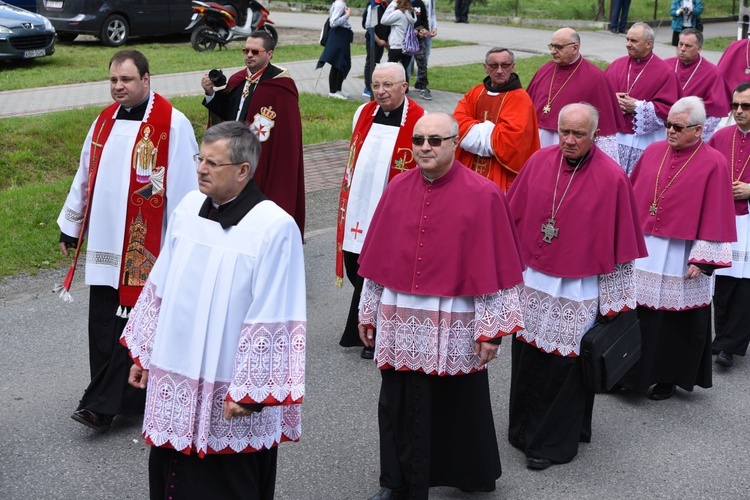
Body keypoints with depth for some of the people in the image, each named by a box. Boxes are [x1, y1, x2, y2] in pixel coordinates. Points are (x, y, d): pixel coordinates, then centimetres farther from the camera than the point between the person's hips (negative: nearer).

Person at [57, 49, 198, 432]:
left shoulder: (172, 125, -11)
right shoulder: (105, 120, 10)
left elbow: (183, 186, -11)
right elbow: (85, 177, 18)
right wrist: (70, 226, 22)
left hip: (146, 245, -6)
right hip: (104, 241, 6)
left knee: (133, 325, 1)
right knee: (102, 324, 8)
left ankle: (104, 404, 7)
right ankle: (106, 400, 18)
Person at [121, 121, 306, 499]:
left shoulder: (275, 227, -18)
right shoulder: (188, 207, 2)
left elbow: (270, 320, -17)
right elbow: (160, 288, 11)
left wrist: (248, 391, -15)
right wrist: (143, 353, 14)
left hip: (228, 391, -6)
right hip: (174, 379, 6)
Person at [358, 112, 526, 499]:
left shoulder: (483, 196, -10)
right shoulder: (398, 189, 3)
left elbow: (493, 267, -9)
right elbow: (378, 257, 8)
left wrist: (491, 328, -9)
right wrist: (368, 311, 11)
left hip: (455, 325, -3)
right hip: (400, 322, 4)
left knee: (458, 406, 11)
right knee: (398, 406, 10)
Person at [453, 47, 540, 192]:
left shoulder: (520, 98, -9)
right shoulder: (475, 93, 11)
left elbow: (510, 137, -20)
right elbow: (458, 121, 0)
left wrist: (476, 132, -11)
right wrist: (486, 131, -15)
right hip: (471, 170, 6)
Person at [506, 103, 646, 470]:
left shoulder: (612, 178, -13)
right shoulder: (539, 162, -2)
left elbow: (619, 244, -7)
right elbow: (514, 218, 8)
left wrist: (613, 301, -5)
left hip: (578, 291, -4)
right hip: (532, 282, 4)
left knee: (564, 365, 4)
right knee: (527, 357, 13)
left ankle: (553, 442, 20)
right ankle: (526, 429, 33)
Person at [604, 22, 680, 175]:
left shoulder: (664, 72, -5)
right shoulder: (618, 65, 9)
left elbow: (668, 108, -9)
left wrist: (638, 107, -16)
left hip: (645, 141, -4)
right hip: (615, 136, 4)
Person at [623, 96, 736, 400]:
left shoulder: (713, 164, -8)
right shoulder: (654, 151, 5)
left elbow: (714, 217, -9)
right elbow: (630, 196, 11)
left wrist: (700, 260, -13)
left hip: (680, 258, -4)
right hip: (641, 250, 4)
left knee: (674, 323, 7)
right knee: (635, 315, 9)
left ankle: (667, 378, 22)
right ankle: (631, 372, 22)